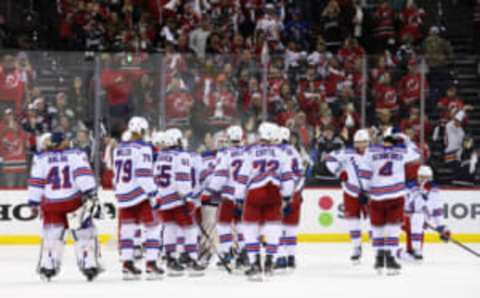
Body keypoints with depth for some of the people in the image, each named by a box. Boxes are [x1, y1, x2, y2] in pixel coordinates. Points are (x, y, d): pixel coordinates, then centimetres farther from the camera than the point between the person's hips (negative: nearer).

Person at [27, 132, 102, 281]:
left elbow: (36, 182, 7)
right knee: (84, 234, 5)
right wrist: (90, 193, -18)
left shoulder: (40, 158, 7)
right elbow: (83, 174, -11)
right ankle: (89, 264, 1)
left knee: (51, 235, 12)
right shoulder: (76, 154, 2)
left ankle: (47, 265, 8)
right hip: (74, 201, -2)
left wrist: (34, 203, 13)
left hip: (51, 203, 2)